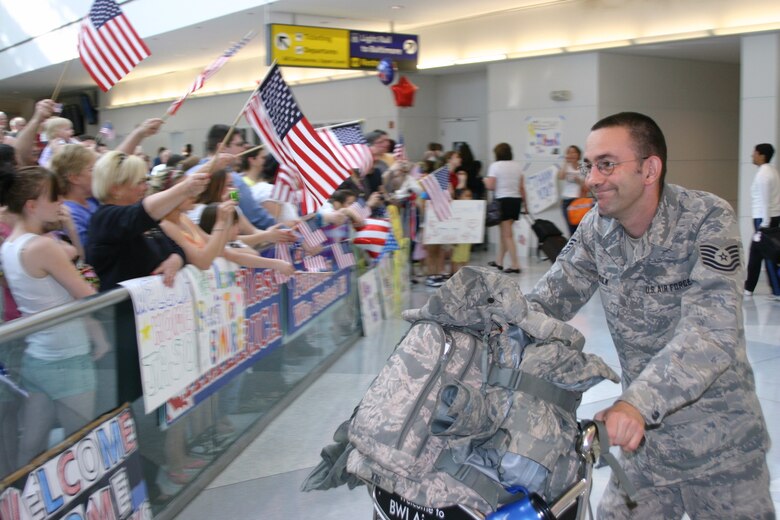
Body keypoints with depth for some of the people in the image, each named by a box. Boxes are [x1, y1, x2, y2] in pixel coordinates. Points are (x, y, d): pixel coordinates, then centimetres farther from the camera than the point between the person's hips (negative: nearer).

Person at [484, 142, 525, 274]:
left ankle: (515, 264, -7)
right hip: (516, 199, 6)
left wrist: (485, 180, 9)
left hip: (502, 200, -6)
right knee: (505, 232, 17)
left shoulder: (495, 166, -8)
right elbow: (522, 187, 8)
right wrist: (523, 201, 17)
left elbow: (490, 186, -12)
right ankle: (499, 261, 26)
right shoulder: (517, 165, 8)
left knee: (507, 234, -3)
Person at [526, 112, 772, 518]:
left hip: (720, 444, -3)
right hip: (643, 439, 4)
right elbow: (548, 300, -7)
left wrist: (636, 404, -43)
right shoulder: (596, 230, -3)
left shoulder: (707, 220, -18)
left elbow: (712, 334, -29)